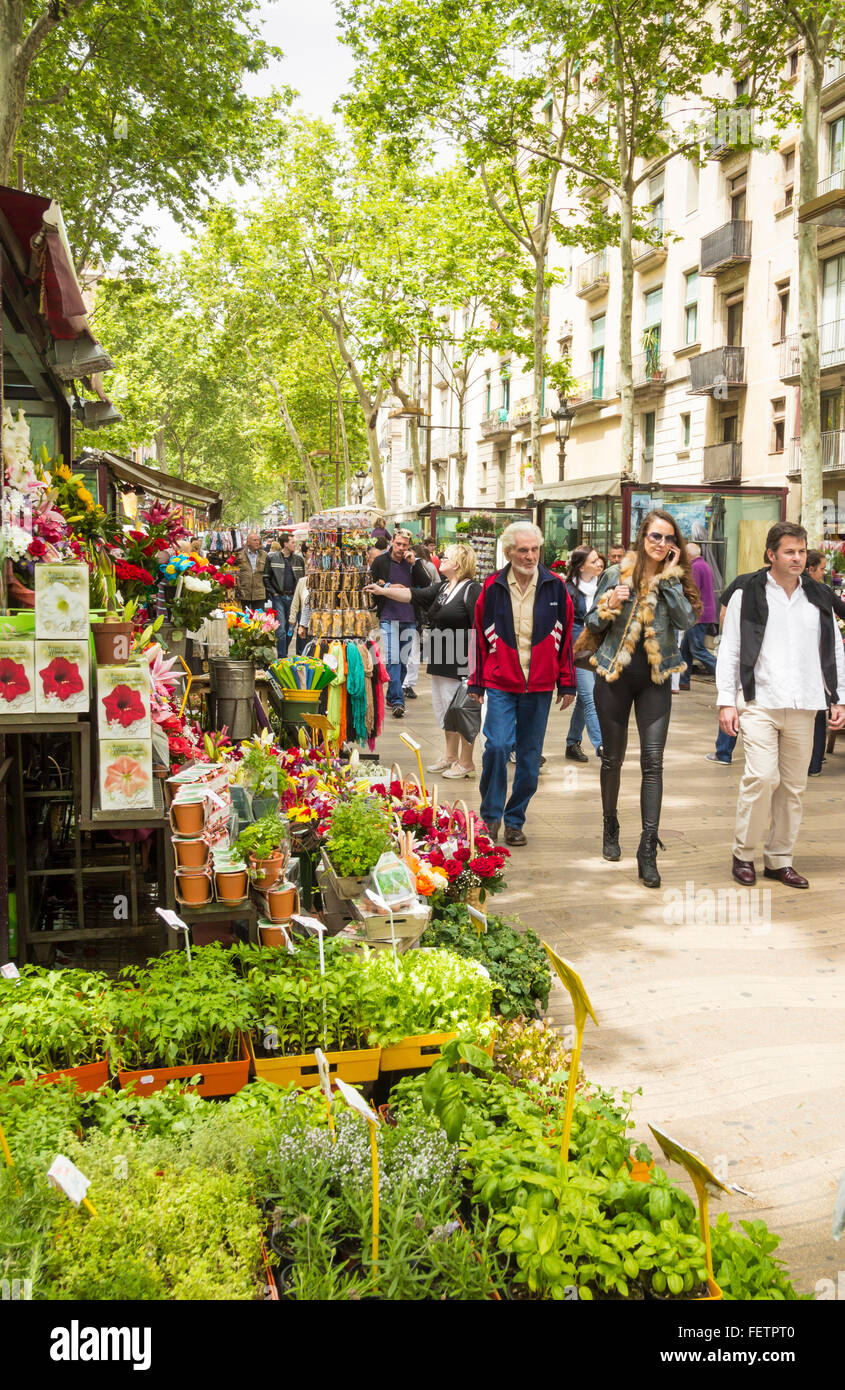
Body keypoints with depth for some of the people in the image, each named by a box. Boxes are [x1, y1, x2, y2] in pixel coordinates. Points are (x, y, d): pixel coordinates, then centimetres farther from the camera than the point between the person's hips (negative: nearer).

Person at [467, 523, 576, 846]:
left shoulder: (555, 587, 1)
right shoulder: (493, 588, 0)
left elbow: (565, 637, 7)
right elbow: (480, 637, 6)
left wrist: (567, 684, 7)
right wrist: (476, 683, 7)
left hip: (539, 687, 1)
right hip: (501, 685, -1)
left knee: (530, 757, 7)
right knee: (497, 746, -14)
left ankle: (515, 820, 20)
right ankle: (491, 815, 5)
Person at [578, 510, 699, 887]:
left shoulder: (673, 580, 2)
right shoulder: (616, 574, -1)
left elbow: (686, 619, -14)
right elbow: (592, 622, 4)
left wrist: (669, 578, -15)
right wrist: (610, 605, -16)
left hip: (654, 680, 0)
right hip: (614, 676, 0)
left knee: (653, 762, -8)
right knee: (613, 758, 10)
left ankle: (648, 849, -8)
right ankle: (610, 828, 31)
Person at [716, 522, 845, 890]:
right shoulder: (748, 597, 1)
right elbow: (729, 652, 1)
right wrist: (727, 701, -6)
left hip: (803, 707, 4)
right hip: (759, 703, -4)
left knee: (793, 785, 6)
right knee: (762, 777, -15)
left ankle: (779, 859, 18)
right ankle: (743, 853, 2)